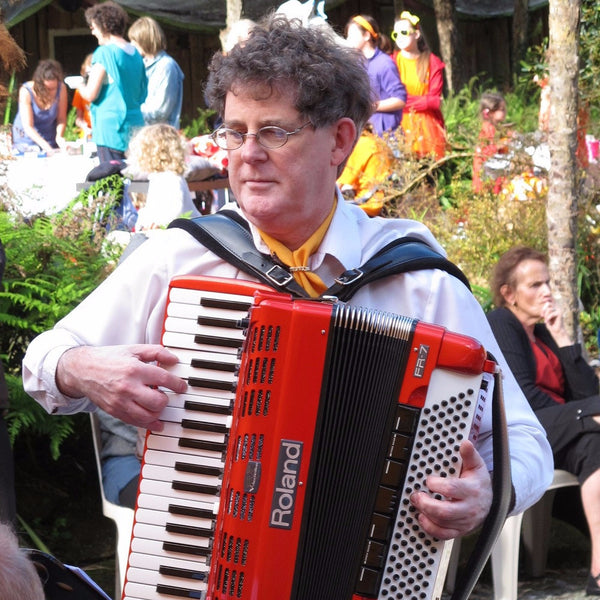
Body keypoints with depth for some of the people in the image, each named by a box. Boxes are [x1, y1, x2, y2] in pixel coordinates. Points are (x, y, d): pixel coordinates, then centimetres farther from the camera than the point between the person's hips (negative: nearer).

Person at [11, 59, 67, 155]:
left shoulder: (61, 88, -15)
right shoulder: (26, 92, -24)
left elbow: (61, 119, -7)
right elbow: (28, 127, -27)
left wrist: (59, 136, -27)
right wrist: (46, 147, -39)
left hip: (50, 139, 2)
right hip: (26, 141, -2)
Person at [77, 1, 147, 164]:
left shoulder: (104, 53, -11)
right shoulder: (135, 53, 11)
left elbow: (90, 95, -12)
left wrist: (80, 86, 8)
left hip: (111, 124, -7)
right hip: (135, 123, 7)